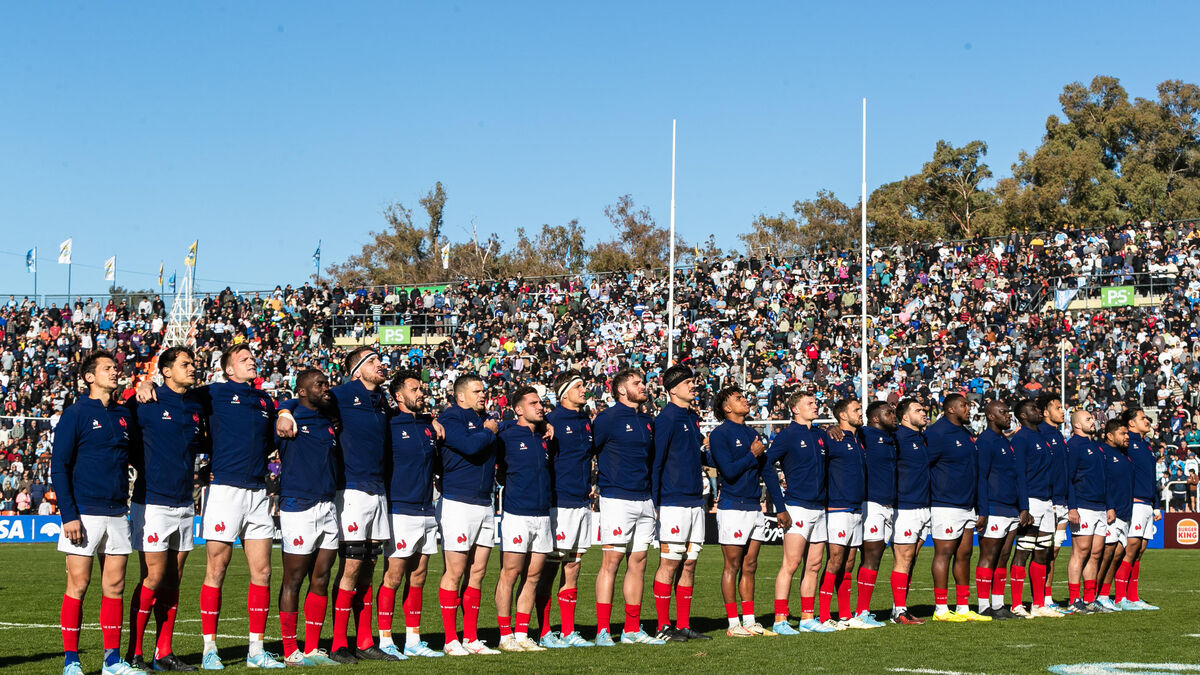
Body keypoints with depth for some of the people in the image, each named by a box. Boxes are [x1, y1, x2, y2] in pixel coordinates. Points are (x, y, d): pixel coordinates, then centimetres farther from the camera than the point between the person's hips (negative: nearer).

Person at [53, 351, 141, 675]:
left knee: (114, 586, 5)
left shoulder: (123, 414, 13)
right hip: (84, 513, -5)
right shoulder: (75, 413, -3)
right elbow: (58, 466, -6)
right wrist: (69, 515, -13)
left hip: (117, 513, 5)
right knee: (78, 584, -3)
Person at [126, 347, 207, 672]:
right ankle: (134, 654, -1)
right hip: (152, 503, -6)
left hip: (184, 504, 6)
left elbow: (204, 446, 25)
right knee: (153, 578, -9)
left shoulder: (197, 408, 12)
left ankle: (164, 654, 14)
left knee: (173, 581, 8)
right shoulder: (147, 403, -7)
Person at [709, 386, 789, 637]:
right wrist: (753, 455, -8)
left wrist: (780, 507, 16)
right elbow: (729, 471, -17)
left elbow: (768, 472, 19)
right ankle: (733, 624, 0)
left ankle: (749, 621, 12)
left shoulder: (752, 435, 16)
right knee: (733, 566, -3)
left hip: (755, 508, 7)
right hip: (732, 508, -7)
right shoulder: (720, 435, -6)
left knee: (750, 567, 8)